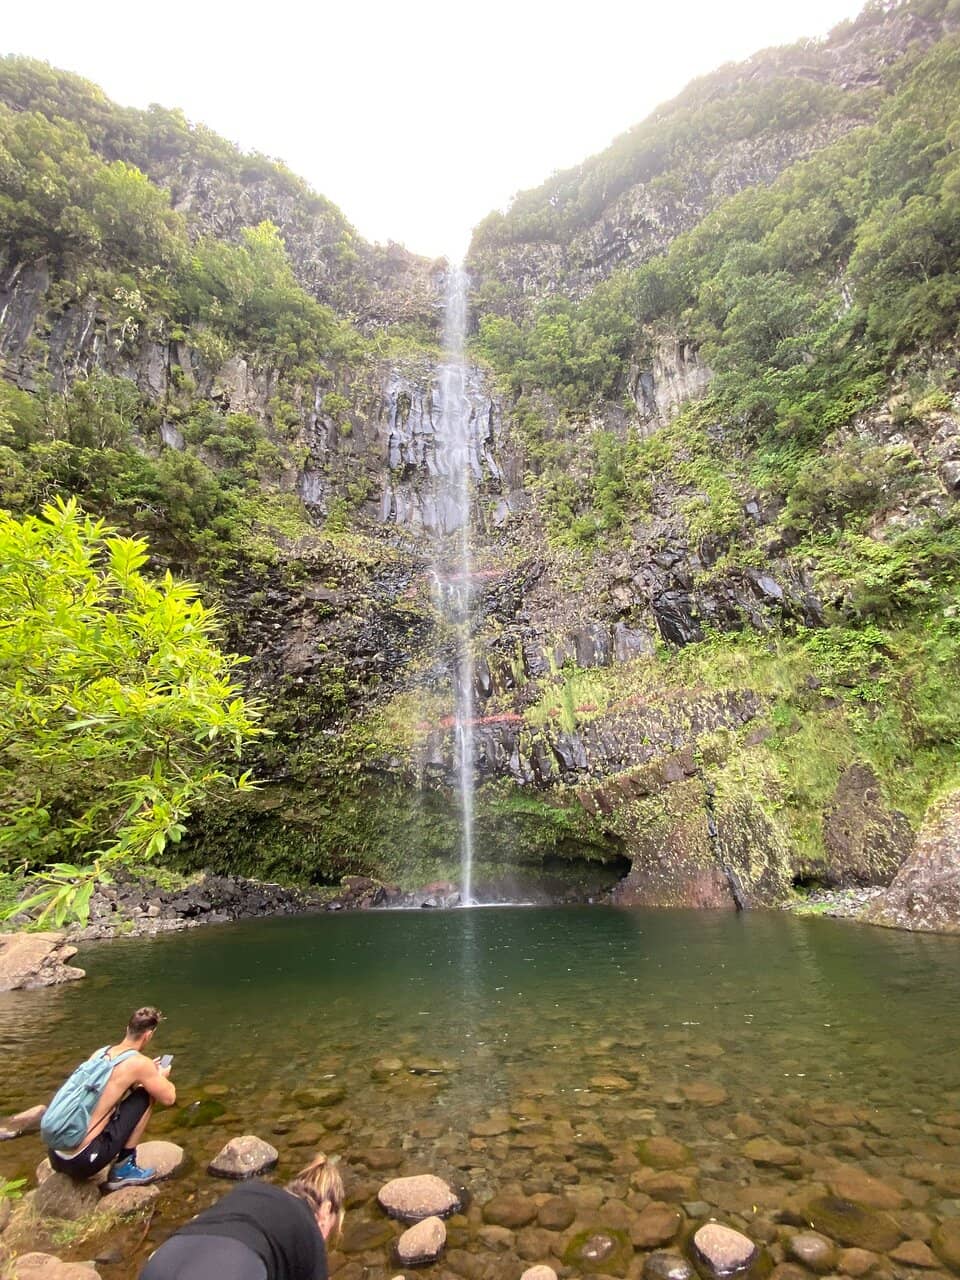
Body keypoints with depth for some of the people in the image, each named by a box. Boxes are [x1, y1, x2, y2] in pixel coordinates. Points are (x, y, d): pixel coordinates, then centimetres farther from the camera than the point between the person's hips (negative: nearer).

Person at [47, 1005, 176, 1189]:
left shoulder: (101, 1052, 9)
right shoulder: (139, 1062, -13)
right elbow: (169, 1099, -2)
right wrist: (162, 1076, 17)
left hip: (56, 1157, 7)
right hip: (83, 1160, -7)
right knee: (145, 1096, 2)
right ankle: (123, 1169, 6)